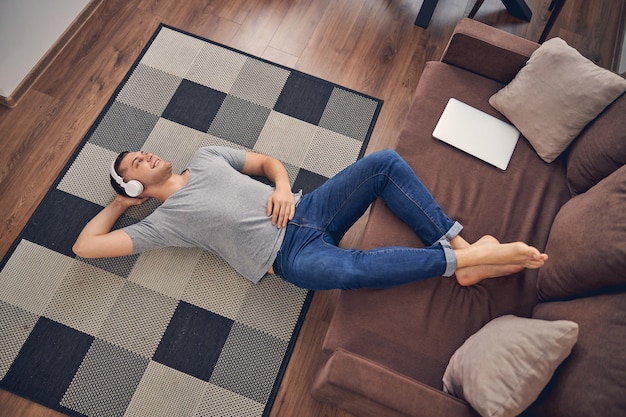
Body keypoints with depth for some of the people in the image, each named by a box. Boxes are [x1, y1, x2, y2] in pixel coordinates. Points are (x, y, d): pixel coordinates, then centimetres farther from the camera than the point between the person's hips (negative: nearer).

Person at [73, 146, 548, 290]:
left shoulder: (205, 157, 20)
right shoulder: (162, 221, 7)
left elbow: (268, 161, 19)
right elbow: (85, 245, 5)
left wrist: (283, 187, -2)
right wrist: (119, 202, 16)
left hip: (305, 210, 6)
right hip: (293, 253, -5)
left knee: (386, 161, -13)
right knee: (345, 269, -39)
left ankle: (459, 247, -13)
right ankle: (463, 258, -24)